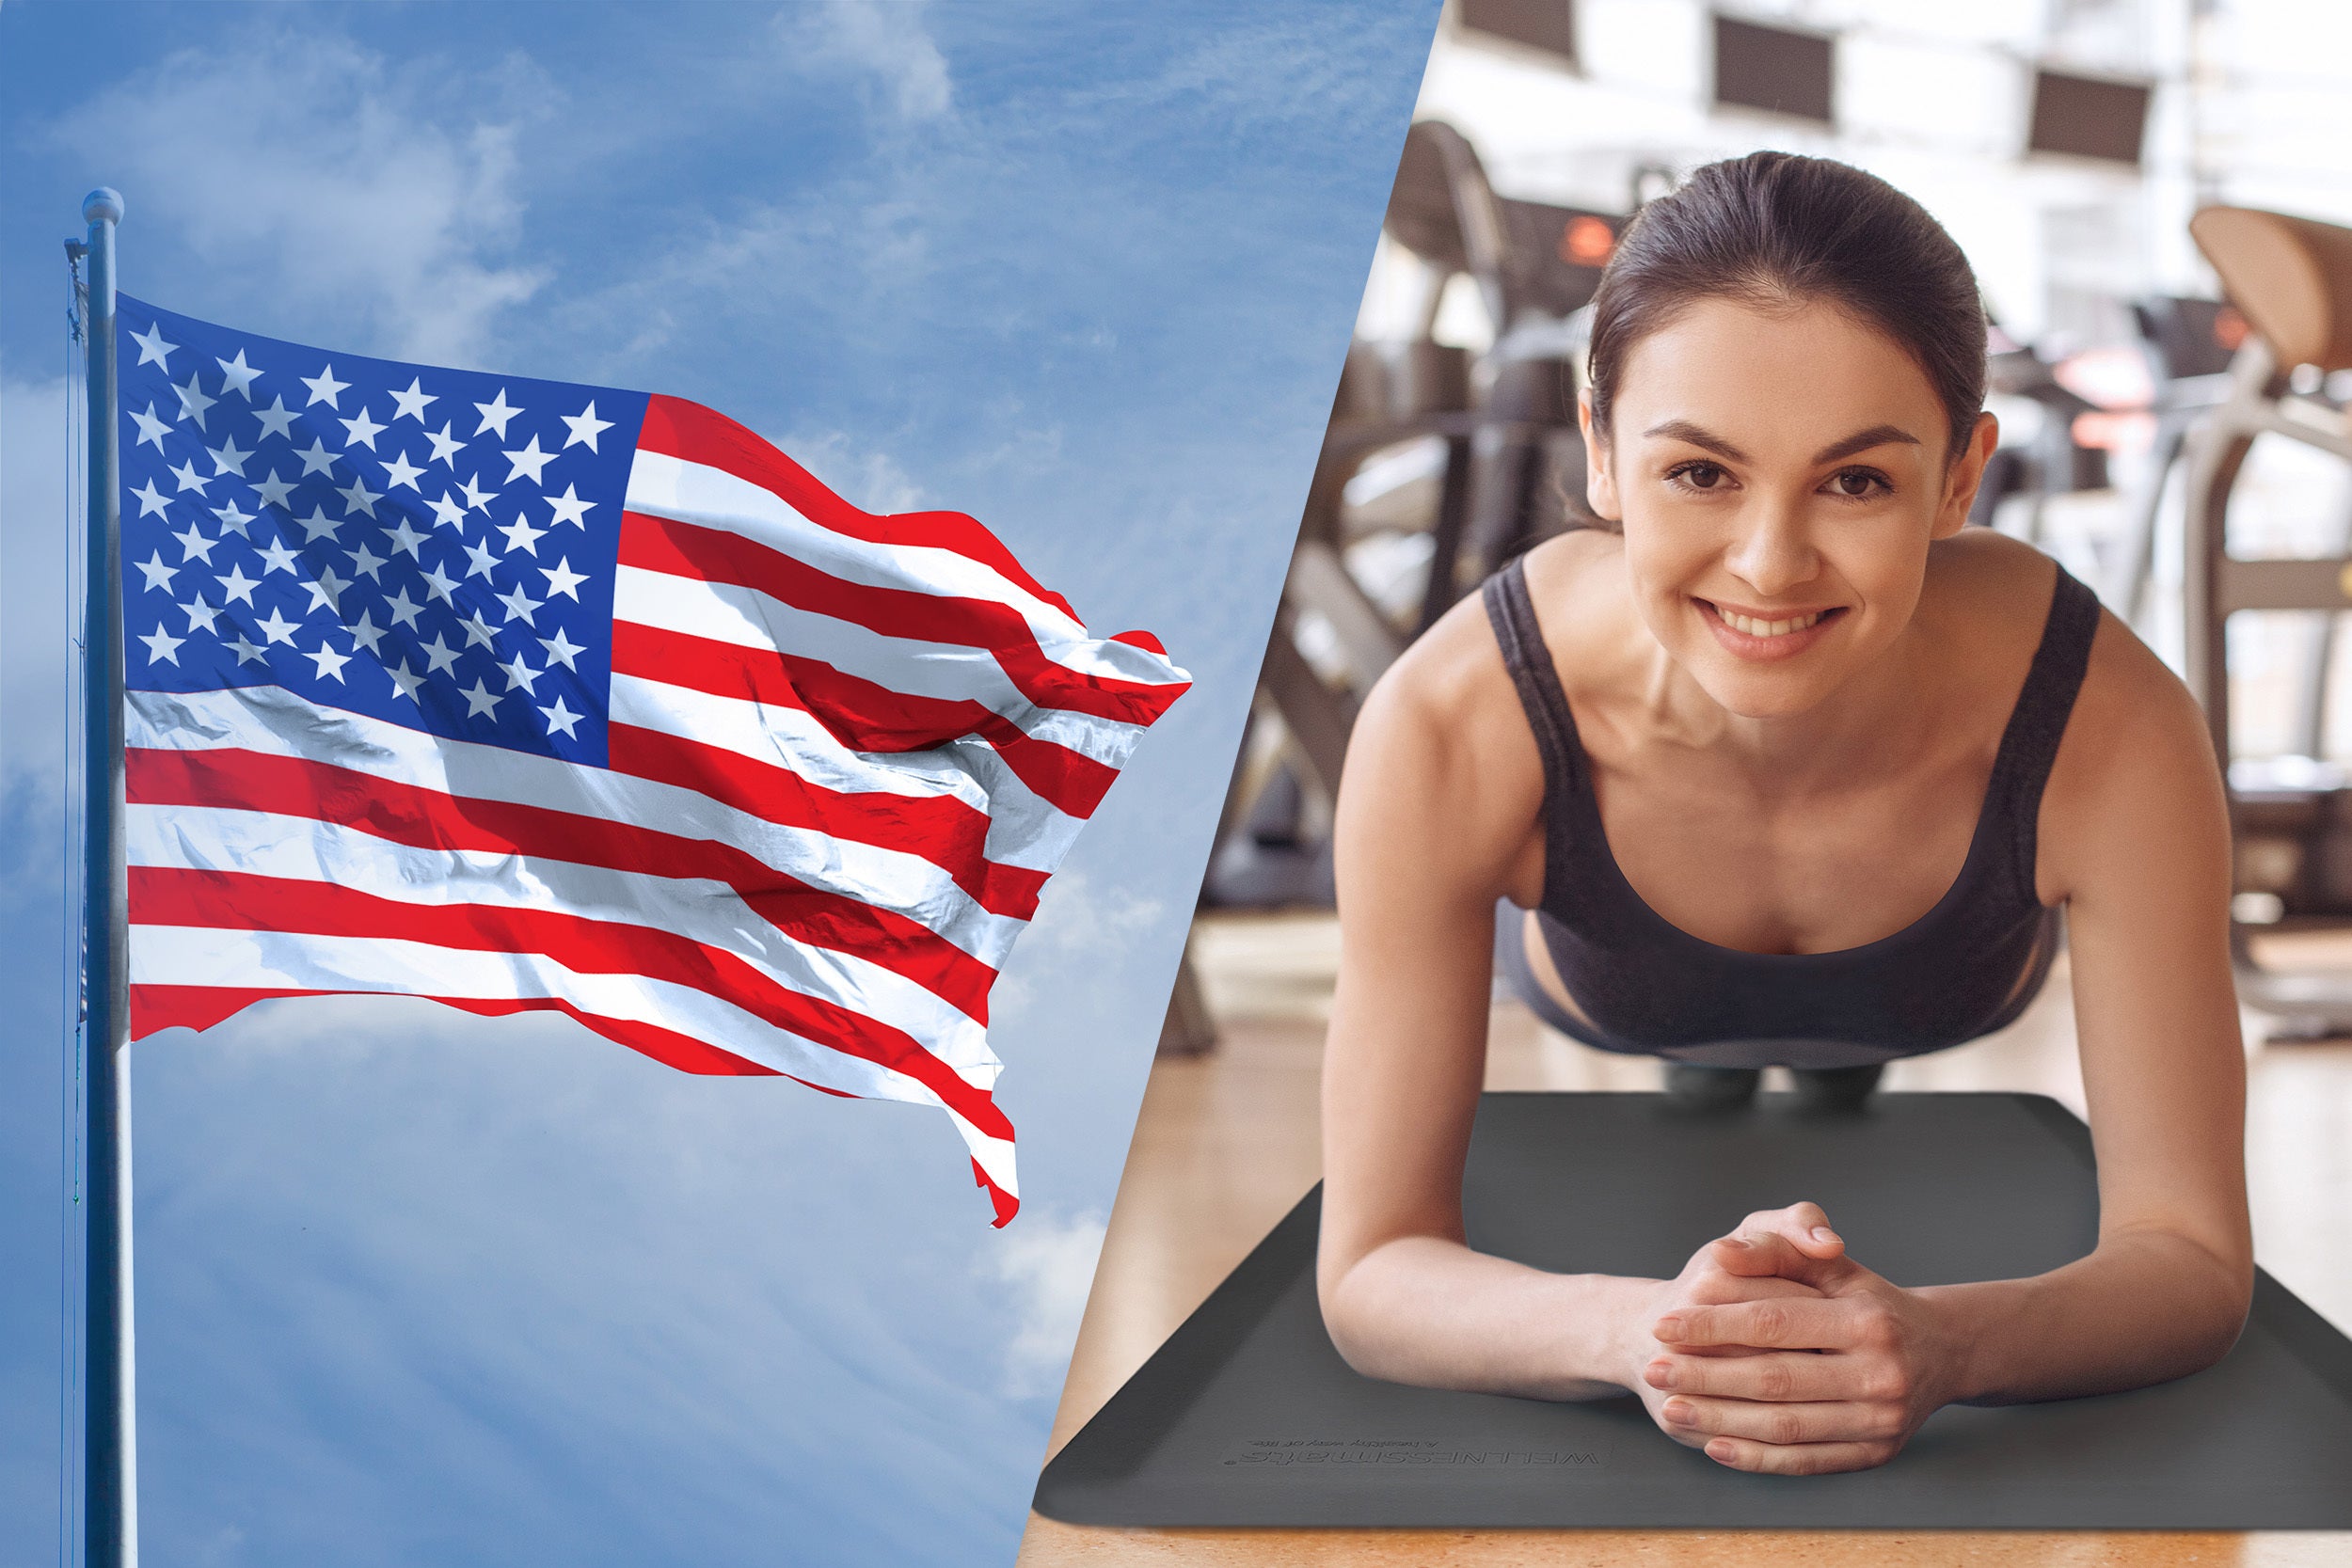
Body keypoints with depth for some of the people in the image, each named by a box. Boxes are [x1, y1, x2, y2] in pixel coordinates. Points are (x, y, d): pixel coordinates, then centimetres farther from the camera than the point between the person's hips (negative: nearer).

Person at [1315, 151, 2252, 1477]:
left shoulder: (2113, 733, -45)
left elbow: (2195, 1258, -38)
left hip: (1950, 988, 1)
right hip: (1607, 980, -1)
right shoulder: (1451, 733, -46)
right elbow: (1371, 1274, -39)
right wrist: (1640, 1329, -62)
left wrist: (1940, 1344, -61)